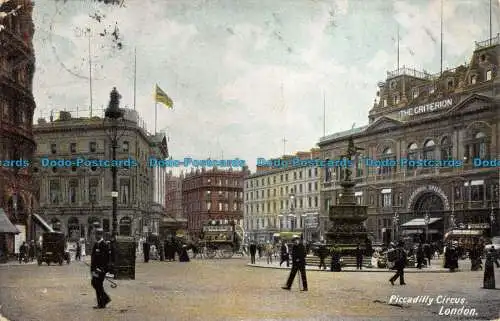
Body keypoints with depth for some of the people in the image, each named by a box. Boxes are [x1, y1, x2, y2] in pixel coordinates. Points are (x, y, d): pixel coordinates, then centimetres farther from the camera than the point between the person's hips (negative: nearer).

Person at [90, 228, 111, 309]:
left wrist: (102, 269, -20)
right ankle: (106, 298, 24)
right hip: (96, 268, 9)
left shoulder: (104, 245, -14)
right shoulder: (96, 244, 12)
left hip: (101, 269, -9)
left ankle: (101, 304, 5)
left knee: (99, 285, -5)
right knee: (94, 284, 12)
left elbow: (107, 258, -18)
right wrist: (92, 268, 13)